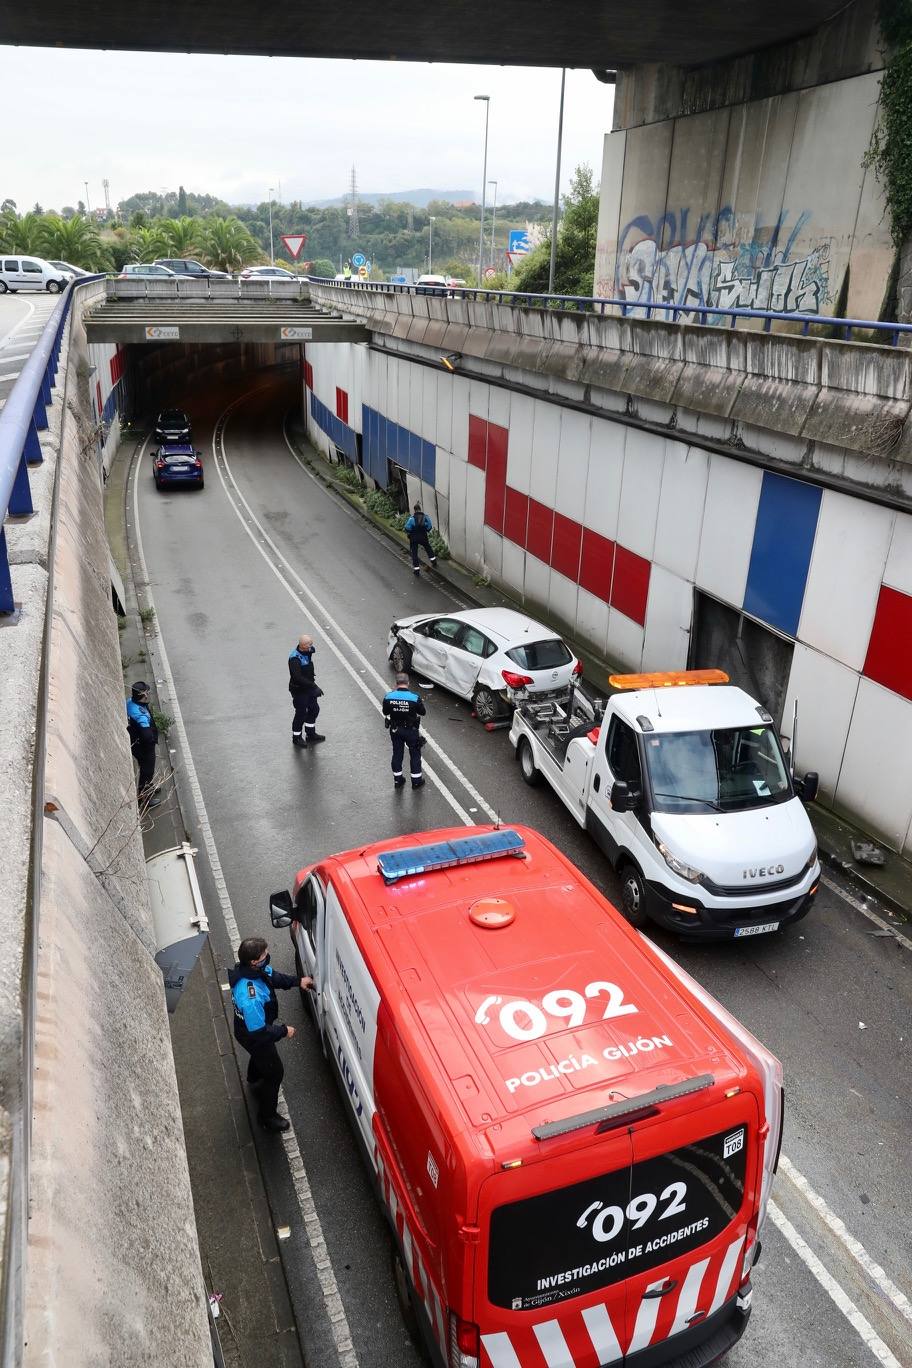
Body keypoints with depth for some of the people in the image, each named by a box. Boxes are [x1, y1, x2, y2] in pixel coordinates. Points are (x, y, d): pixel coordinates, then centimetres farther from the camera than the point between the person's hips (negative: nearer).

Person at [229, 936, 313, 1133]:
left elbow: (273, 976, 2)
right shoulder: (251, 997, -48)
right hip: (253, 1037, -8)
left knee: (259, 1055, 38)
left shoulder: (252, 969, -22)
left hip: (248, 1027, 8)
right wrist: (284, 1031, -21)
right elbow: (259, 1033, -35)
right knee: (274, 1072, 13)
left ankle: (254, 1079, 70)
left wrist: (298, 981, -3)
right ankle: (268, 1117, 35)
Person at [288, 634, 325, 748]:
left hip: (308, 687, 9)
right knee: (301, 714, 5)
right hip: (299, 690, -9)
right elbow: (298, 678, -35)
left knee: (314, 709, 19)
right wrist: (314, 686, -35)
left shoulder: (308, 652, -4)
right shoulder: (295, 658, -29)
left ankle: (311, 734, 38)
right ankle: (296, 738, 25)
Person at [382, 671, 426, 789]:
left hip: (395, 730, 3)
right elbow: (423, 713, -8)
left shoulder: (389, 697, -15)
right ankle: (416, 781, 24)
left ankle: (398, 780, 30)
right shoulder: (415, 698, -22)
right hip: (411, 730, -2)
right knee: (415, 755, 14)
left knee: (397, 754, 18)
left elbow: (385, 713, 1)